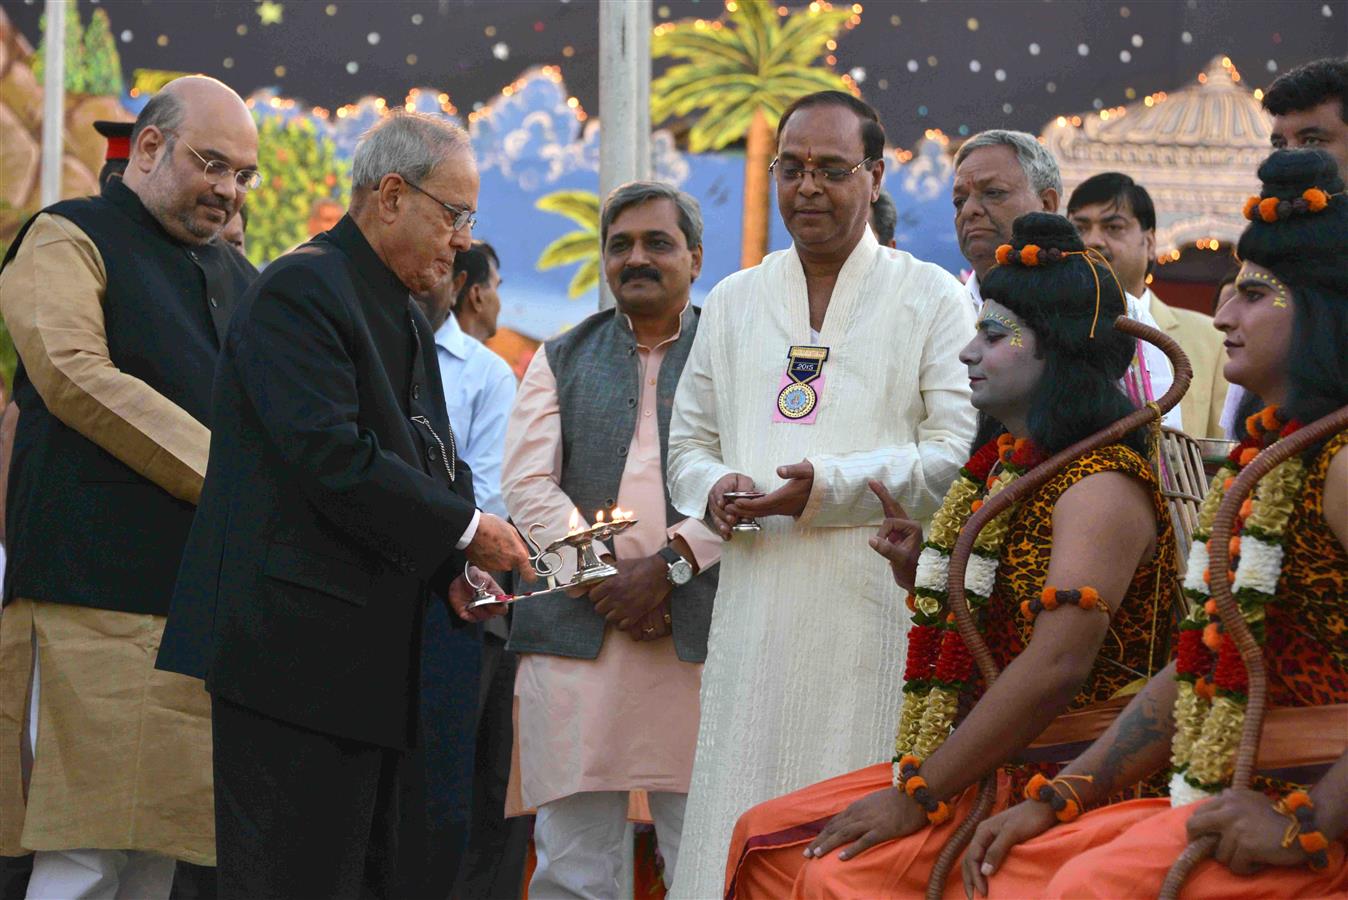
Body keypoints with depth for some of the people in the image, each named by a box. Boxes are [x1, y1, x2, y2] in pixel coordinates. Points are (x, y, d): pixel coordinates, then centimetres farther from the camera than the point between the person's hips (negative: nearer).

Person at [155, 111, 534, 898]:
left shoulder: (408, 318, 21)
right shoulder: (302, 289, -10)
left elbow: (432, 458, 22)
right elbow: (330, 457, -21)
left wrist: (455, 563, 2)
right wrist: (464, 531, -13)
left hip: (377, 649, 10)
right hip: (297, 648, -10)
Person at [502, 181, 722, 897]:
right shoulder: (562, 358, 18)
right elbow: (527, 485, 8)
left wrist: (669, 565, -13)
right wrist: (602, 574, -6)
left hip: (699, 637, -2)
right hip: (576, 632, 2)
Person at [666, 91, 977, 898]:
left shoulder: (932, 299, 6)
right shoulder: (734, 302, 18)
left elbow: (962, 451, -4)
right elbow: (689, 441, 22)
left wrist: (831, 486, -14)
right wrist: (714, 487, -2)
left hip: (873, 597, -3)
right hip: (755, 602, 4)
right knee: (741, 830, -2)